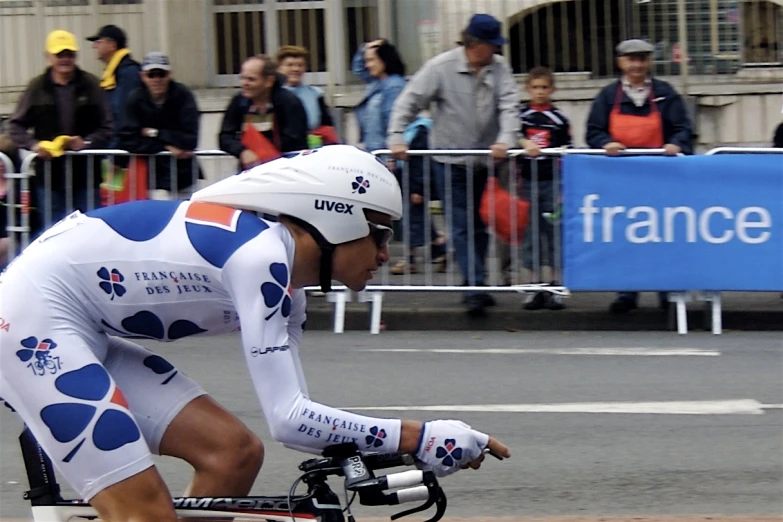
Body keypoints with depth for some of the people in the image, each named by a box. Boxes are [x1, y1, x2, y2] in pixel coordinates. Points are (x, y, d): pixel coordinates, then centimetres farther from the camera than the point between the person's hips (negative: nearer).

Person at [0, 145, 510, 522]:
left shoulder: (283, 278, 9)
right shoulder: (261, 255, -20)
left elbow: (293, 415, 12)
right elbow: (288, 418, -24)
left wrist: (405, 446, 2)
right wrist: (419, 437, -23)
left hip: (86, 332, 10)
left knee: (234, 452, 2)